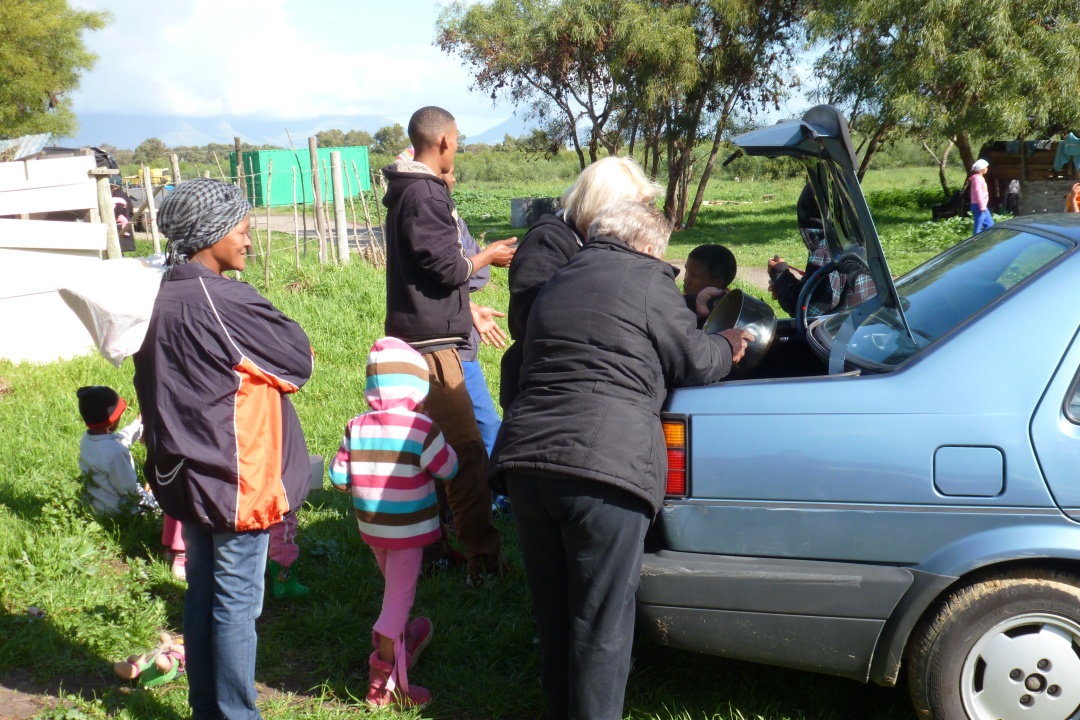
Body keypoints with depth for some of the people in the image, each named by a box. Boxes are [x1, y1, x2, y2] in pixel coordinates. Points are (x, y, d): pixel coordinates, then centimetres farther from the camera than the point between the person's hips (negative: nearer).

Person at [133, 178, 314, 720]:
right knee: (237, 602, 2)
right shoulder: (223, 302, -20)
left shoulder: (163, 299, 5)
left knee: (203, 590, 17)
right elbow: (297, 358, -12)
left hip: (185, 474, 8)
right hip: (234, 477, -8)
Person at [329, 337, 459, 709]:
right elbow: (448, 469, -10)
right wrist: (440, 444, 7)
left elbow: (338, 477, -2)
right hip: (409, 529, -5)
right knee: (399, 598, 3)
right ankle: (384, 684, 6)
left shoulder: (356, 428, -6)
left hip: (371, 526, 5)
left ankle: (403, 640, 50)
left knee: (395, 591, 26)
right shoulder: (421, 428, -18)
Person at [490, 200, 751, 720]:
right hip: (606, 466, -6)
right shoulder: (647, 281, 3)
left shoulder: (556, 284, 24)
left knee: (552, 613, 18)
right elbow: (695, 363, 4)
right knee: (602, 623, 4)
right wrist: (727, 346, 28)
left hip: (525, 459, 7)